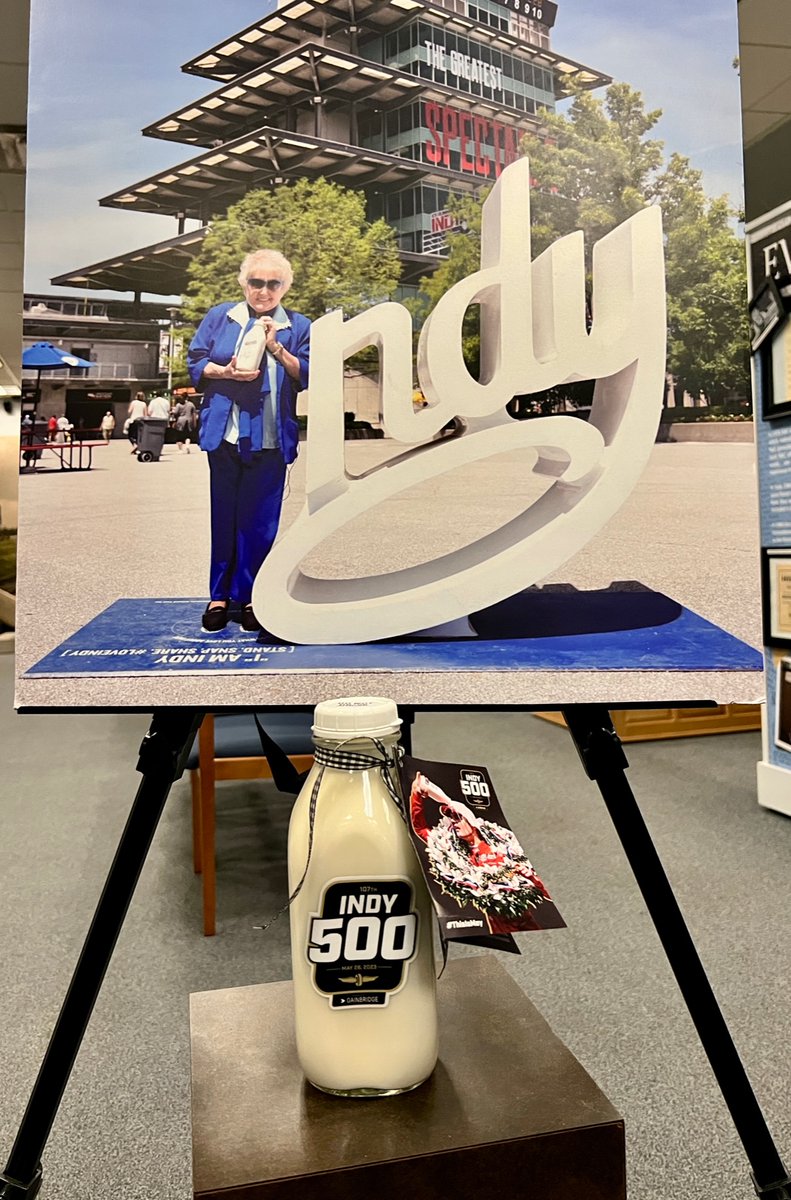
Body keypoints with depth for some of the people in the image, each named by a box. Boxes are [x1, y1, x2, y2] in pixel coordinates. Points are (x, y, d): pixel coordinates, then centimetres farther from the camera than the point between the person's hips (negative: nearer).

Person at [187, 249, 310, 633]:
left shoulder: (298, 326, 8)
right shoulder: (219, 317, 10)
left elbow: (307, 376, 1)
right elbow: (195, 362, 8)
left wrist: (276, 347, -12)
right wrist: (226, 373, -11)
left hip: (271, 439, -1)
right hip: (225, 433, 1)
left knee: (259, 519, 1)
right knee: (224, 515, 5)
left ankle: (249, 596, 12)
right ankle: (219, 595, 14)